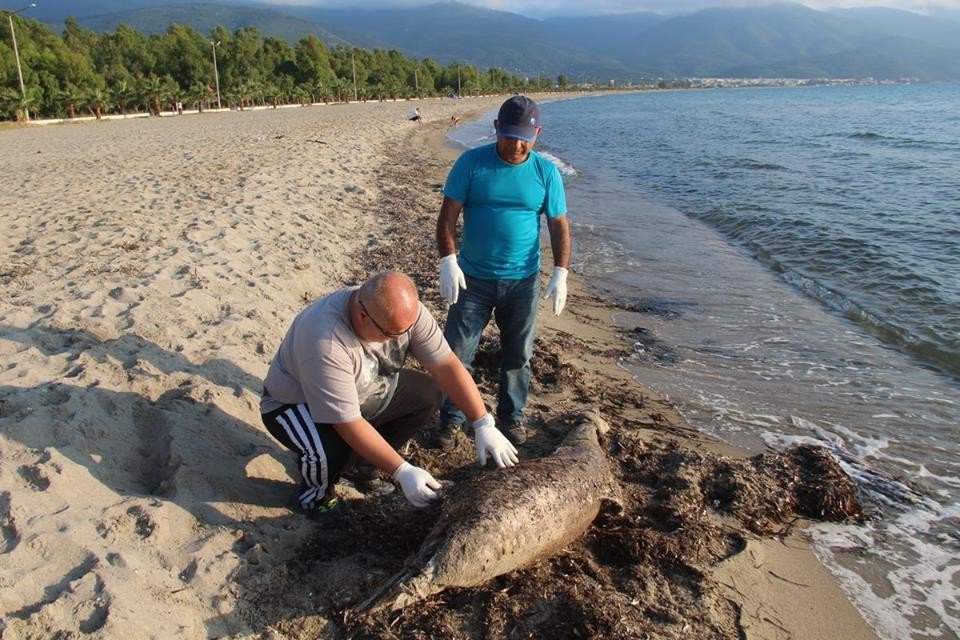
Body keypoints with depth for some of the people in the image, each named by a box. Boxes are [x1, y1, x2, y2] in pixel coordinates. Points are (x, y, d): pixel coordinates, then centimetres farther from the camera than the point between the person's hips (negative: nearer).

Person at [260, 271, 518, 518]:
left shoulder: (405, 310, -23)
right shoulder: (325, 342, -40)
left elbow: (447, 365, -20)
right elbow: (348, 423, -35)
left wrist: (484, 425, -27)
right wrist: (402, 472, -34)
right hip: (296, 403, -6)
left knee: (428, 393, -8)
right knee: (330, 451, -36)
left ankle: (367, 464, 9)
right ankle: (316, 491, 1)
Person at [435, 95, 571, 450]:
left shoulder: (546, 172, -2)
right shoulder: (471, 163, -7)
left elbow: (559, 225, 0)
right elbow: (448, 215, -8)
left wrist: (560, 273, -10)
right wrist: (448, 261, -20)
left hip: (522, 281, 1)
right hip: (473, 279, -1)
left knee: (518, 355, 12)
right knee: (457, 353, 4)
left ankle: (512, 416, 32)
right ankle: (451, 419, 21)